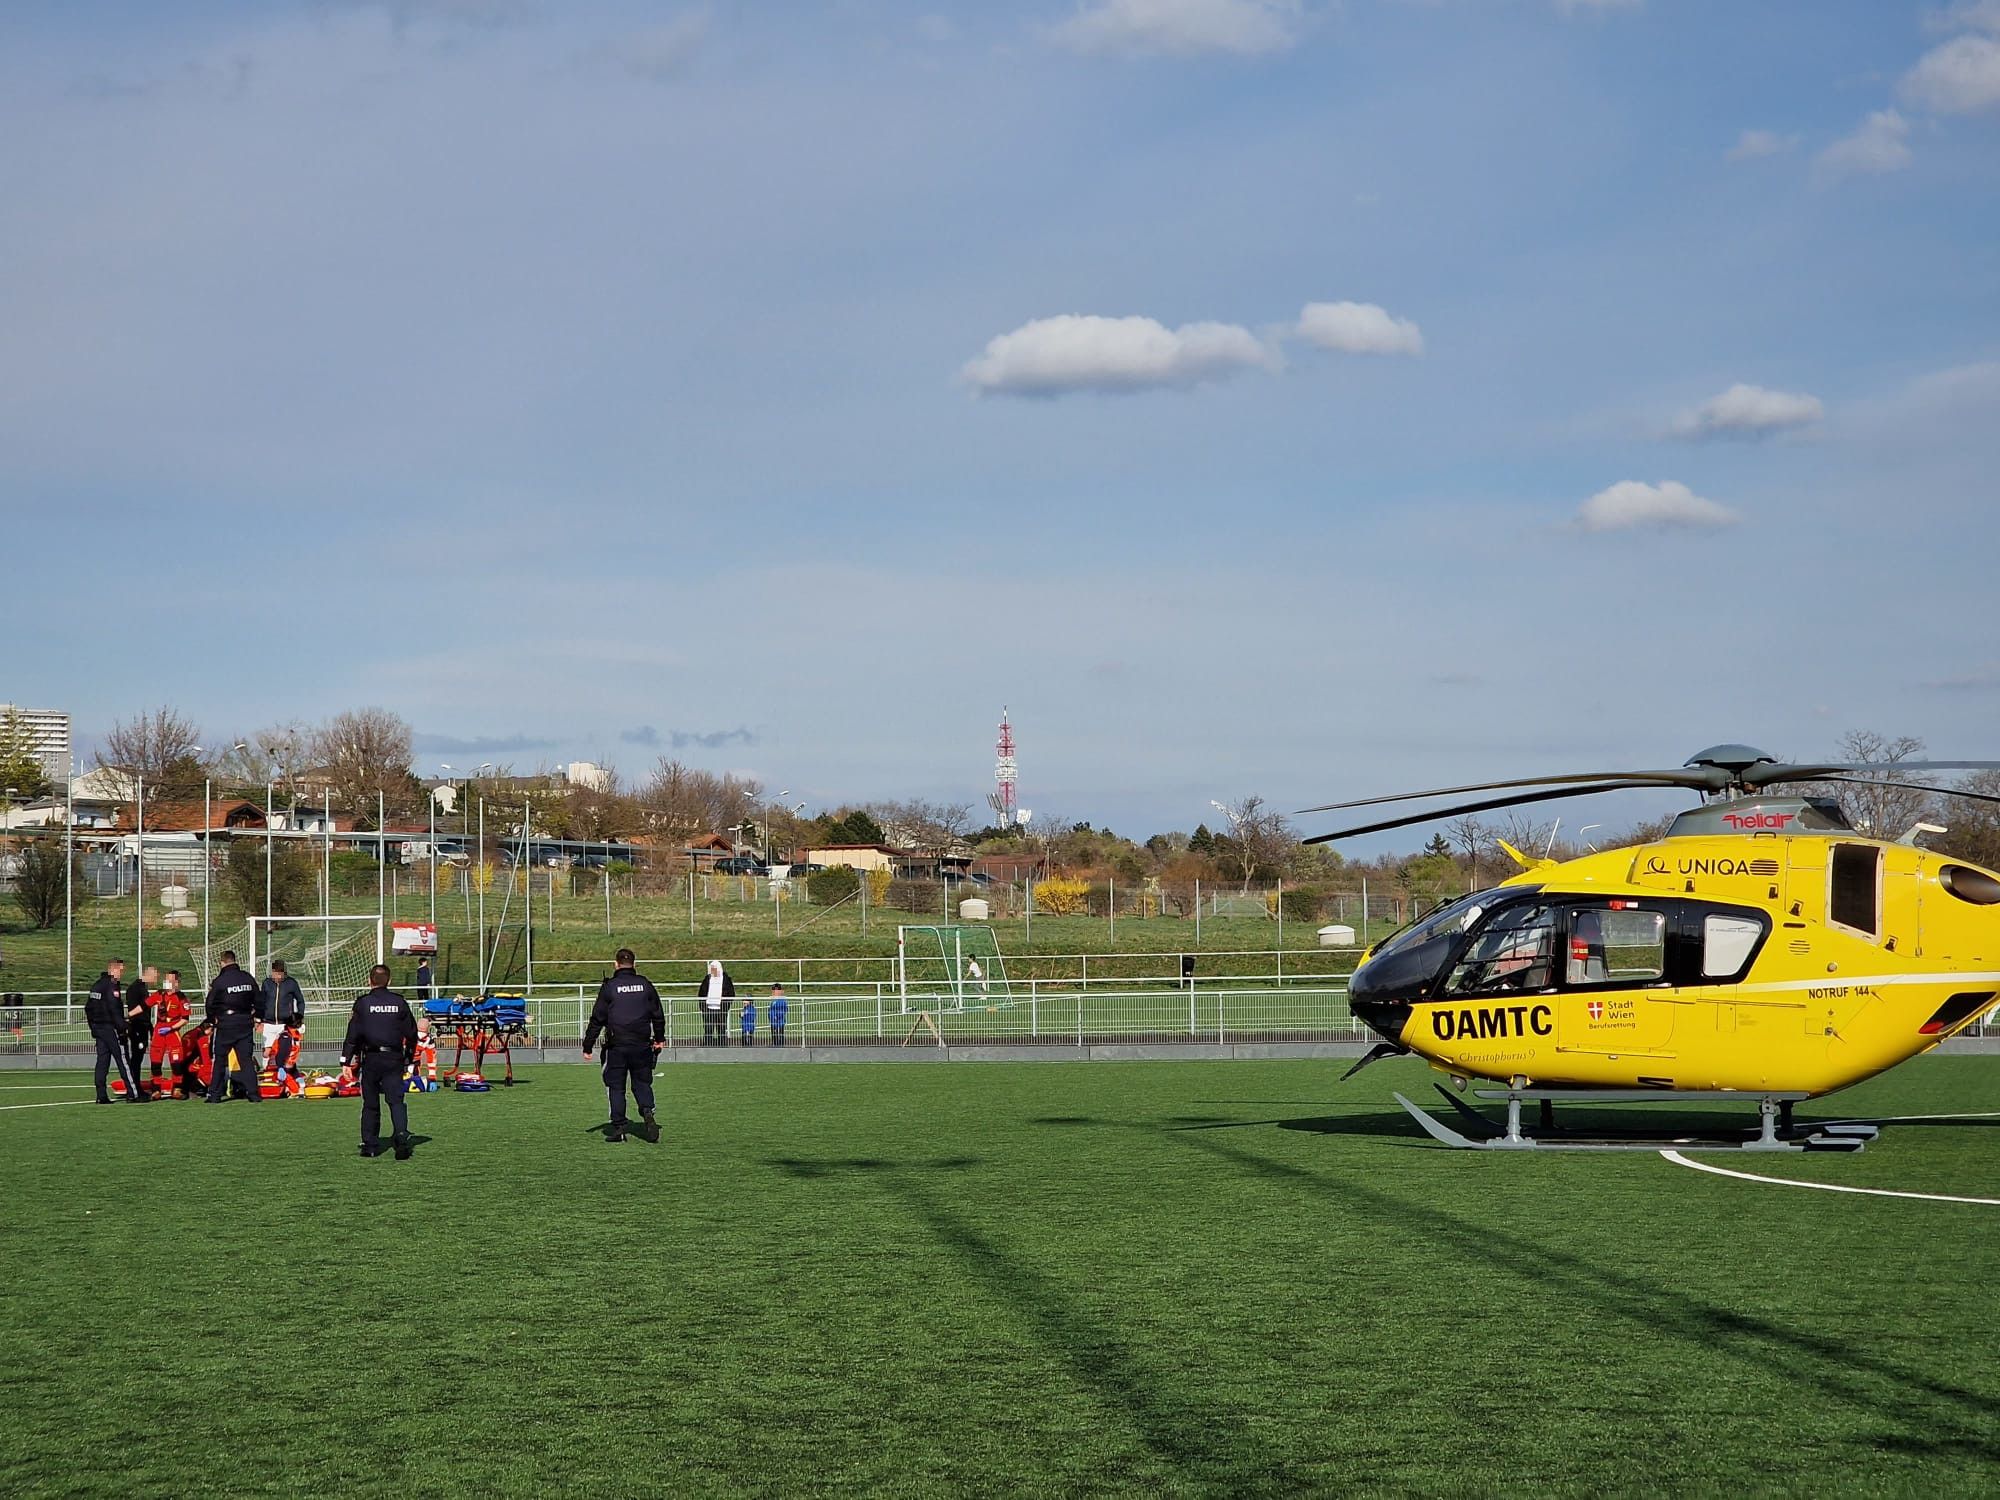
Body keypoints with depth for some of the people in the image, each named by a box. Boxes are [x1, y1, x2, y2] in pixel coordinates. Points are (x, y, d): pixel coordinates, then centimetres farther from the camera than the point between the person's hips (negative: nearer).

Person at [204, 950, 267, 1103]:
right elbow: (259, 1000, 11)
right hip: (245, 1023, 3)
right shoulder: (248, 979, 4)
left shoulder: (219, 981, -9)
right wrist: (258, 1018, 24)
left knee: (219, 1060, 7)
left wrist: (213, 1019, 16)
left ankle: (215, 1094, 6)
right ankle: (253, 1093, -2)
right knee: (246, 1059, 6)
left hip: (226, 1025, -3)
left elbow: (211, 1004, -2)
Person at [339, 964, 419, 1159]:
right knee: (396, 1100, -3)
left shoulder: (362, 1003, -3)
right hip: (394, 1059, 1)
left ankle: (370, 1145, 12)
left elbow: (353, 1034, -5)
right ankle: (401, 1134, -26)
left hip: (371, 1058, -1)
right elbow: (411, 1034, 10)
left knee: (370, 1104, 9)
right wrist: (409, 1058, 22)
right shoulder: (400, 1003, 5)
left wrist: (346, 1062, -2)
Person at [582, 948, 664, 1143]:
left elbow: (597, 1019, -3)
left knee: (616, 1086, 6)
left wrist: (587, 1046, 3)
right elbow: (658, 1014, 14)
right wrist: (659, 1038, 30)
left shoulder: (609, 986, -4)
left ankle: (618, 1128, 3)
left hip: (617, 1046, -2)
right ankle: (647, 1112, -14)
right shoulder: (645, 984, 5)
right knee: (642, 1083, 12)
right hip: (642, 1045, 2)